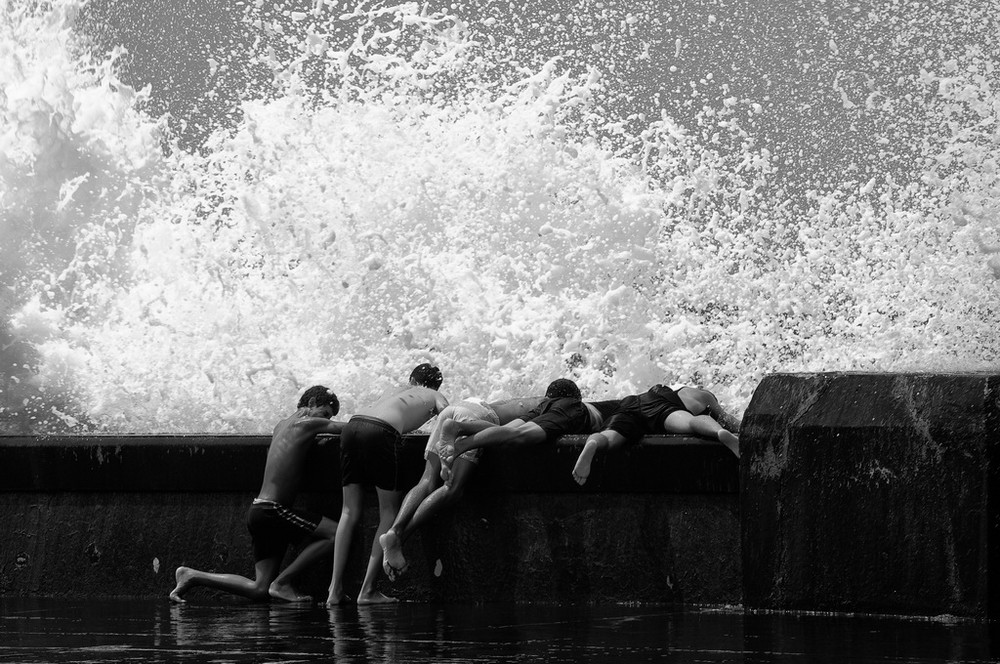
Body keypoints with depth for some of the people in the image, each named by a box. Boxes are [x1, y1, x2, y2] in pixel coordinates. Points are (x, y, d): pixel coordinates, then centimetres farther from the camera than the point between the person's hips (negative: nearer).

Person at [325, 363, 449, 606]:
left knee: (350, 512, 11)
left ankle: (335, 589, 5)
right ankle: (367, 590, -3)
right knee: (389, 513, 5)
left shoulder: (404, 389, 39)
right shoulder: (436, 397, 23)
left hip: (352, 425, 5)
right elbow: (445, 412, 4)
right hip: (381, 431, -5)